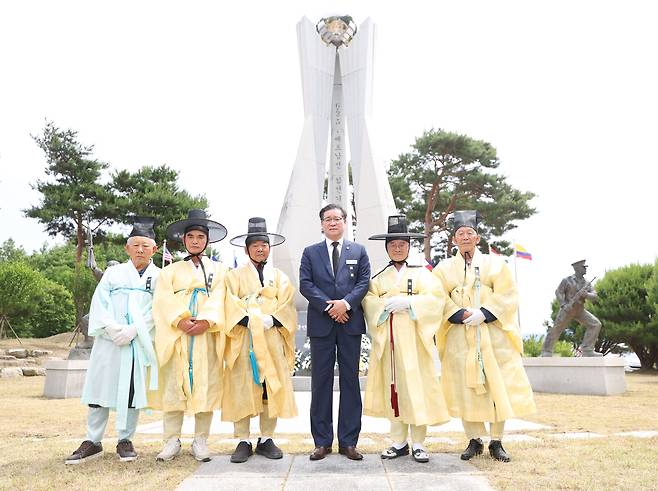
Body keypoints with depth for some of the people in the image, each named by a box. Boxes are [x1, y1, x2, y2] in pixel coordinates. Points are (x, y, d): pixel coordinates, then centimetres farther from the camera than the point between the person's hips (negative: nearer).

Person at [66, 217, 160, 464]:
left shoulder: (159, 277, 8)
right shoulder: (113, 273, 13)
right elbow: (99, 304, 4)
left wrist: (133, 330, -15)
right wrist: (111, 328, -11)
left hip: (140, 343, -1)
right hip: (109, 341, 1)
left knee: (133, 389, 1)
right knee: (100, 388, 2)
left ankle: (125, 440, 12)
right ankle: (93, 441, 11)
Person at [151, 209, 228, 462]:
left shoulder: (218, 269, 16)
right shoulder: (171, 270, 16)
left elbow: (218, 300, 2)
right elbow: (164, 301, 1)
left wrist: (206, 321, -15)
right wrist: (180, 320, -16)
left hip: (207, 336, 0)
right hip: (176, 336, 0)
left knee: (206, 386, -1)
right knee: (173, 386, -2)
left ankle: (200, 441, 7)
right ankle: (172, 441, 6)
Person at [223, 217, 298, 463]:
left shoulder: (279, 276, 17)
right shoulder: (235, 275, 11)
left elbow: (287, 306, 6)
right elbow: (231, 305, -2)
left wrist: (271, 320, -12)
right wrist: (251, 320, -16)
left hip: (272, 339, 2)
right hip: (243, 339, -2)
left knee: (272, 387, 0)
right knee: (242, 388, -4)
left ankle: (266, 439, 9)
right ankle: (243, 442, 3)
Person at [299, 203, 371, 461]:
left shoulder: (358, 251, 12)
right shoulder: (310, 252, 10)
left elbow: (364, 281, 2)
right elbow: (305, 284, 0)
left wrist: (346, 303, -14)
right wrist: (328, 306, -12)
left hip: (350, 323, 0)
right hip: (321, 323, 0)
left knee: (350, 380, 4)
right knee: (321, 381, 3)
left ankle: (348, 441, 12)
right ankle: (322, 441, 12)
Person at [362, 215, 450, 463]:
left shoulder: (421, 273, 9)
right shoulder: (378, 277, 15)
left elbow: (435, 297, -5)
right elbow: (368, 300, 3)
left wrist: (407, 302, -17)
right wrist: (386, 304, -16)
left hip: (413, 337, -2)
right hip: (388, 338, 2)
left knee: (416, 385, -5)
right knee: (392, 386, 4)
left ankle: (417, 444, 4)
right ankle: (399, 442, 12)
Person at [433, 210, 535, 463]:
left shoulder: (495, 264, 11)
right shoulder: (444, 268, 12)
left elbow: (505, 296, 0)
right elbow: (441, 300, 2)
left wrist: (483, 314, -14)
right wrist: (462, 315, -15)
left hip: (493, 335, 0)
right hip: (460, 337, 0)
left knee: (497, 386, -1)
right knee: (466, 387, 0)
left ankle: (496, 442, 10)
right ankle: (474, 441, 11)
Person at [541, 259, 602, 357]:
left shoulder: (587, 283, 6)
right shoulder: (567, 280, -6)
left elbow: (594, 296, -3)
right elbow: (558, 292, -11)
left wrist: (586, 294, -25)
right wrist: (564, 305, -24)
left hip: (580, 311, 4)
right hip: (567, 310, -4)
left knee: (595, 324, -9)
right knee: (556, 329, -4)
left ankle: (587, 350, -5)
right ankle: (546, 351, 10)